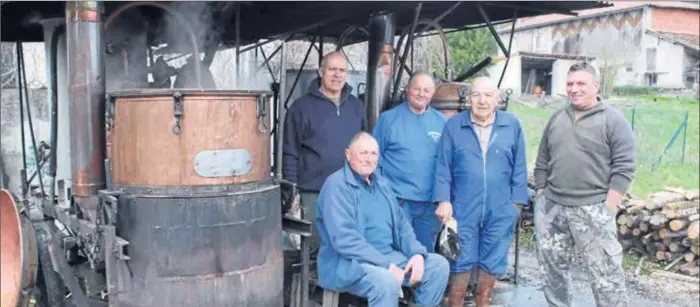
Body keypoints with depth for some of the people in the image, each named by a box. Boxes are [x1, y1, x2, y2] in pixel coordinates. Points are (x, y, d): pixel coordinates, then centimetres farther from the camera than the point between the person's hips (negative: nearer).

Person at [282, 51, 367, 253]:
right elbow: (290, 153, -3)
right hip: (313, 193, -4)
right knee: (314, 249, 5)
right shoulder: (303, 106, -3)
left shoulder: (356, 106, 10)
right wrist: (291, 192, -7)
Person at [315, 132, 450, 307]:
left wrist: (418, 253, -3)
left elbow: (401, 224, 17)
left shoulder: (381, 183, 14)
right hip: (348, 262, -8)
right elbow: (344, 239, -23)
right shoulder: (337, 185, -13)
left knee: (438, 265, -1)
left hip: (389, 255, 8)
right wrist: (387, 265, -24)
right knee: (386, 281, -35)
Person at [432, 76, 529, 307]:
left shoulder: (512, 125, 2)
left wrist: (517, 201, 3)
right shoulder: (453, 125, 0)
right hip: (464, 209, -1)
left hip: (500, 210, 2)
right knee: (461, 262, 8)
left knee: (492, 262, 14)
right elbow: (443, 167, 0)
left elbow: (519, 167, 5)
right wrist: (444, 200, -6)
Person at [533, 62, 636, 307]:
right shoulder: (556, 118, 12)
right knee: (552, 267, 14)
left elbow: (624, 168, -8)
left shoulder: (613, 120, -4)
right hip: (552, 206, 5)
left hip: (592, 209, -5)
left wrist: (607, 208, -13)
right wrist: (540, 196, 11)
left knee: (605, 273, -4)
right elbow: (542, 162, 16)